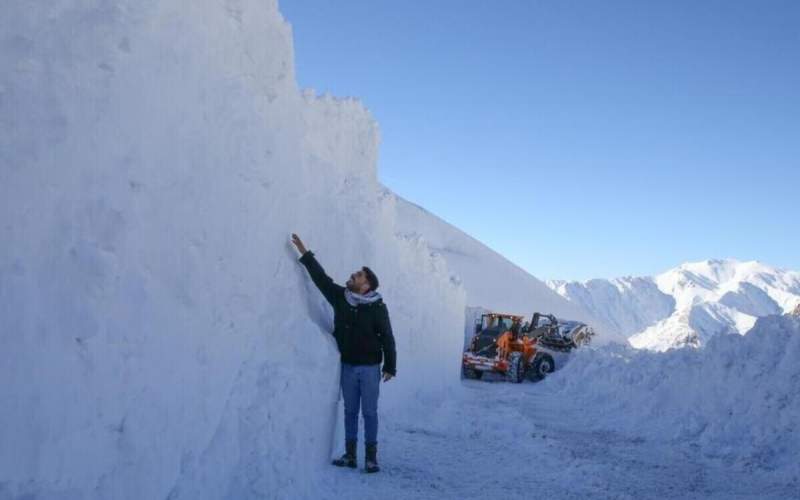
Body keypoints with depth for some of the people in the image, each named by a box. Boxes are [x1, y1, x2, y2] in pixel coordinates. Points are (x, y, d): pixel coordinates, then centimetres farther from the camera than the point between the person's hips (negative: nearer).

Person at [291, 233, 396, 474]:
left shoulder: (377, 307, -11)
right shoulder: (339, 297, 1)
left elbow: (387, 338, -8)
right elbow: (321, 277, 4)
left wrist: (390, 367, -9)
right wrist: (304, 253, 0)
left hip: (370, 367, -4)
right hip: (347, 366, 4)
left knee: (369, 413, 1)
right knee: (350, 411, 10)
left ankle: (371, 457, 8)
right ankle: (350, 455, 17)